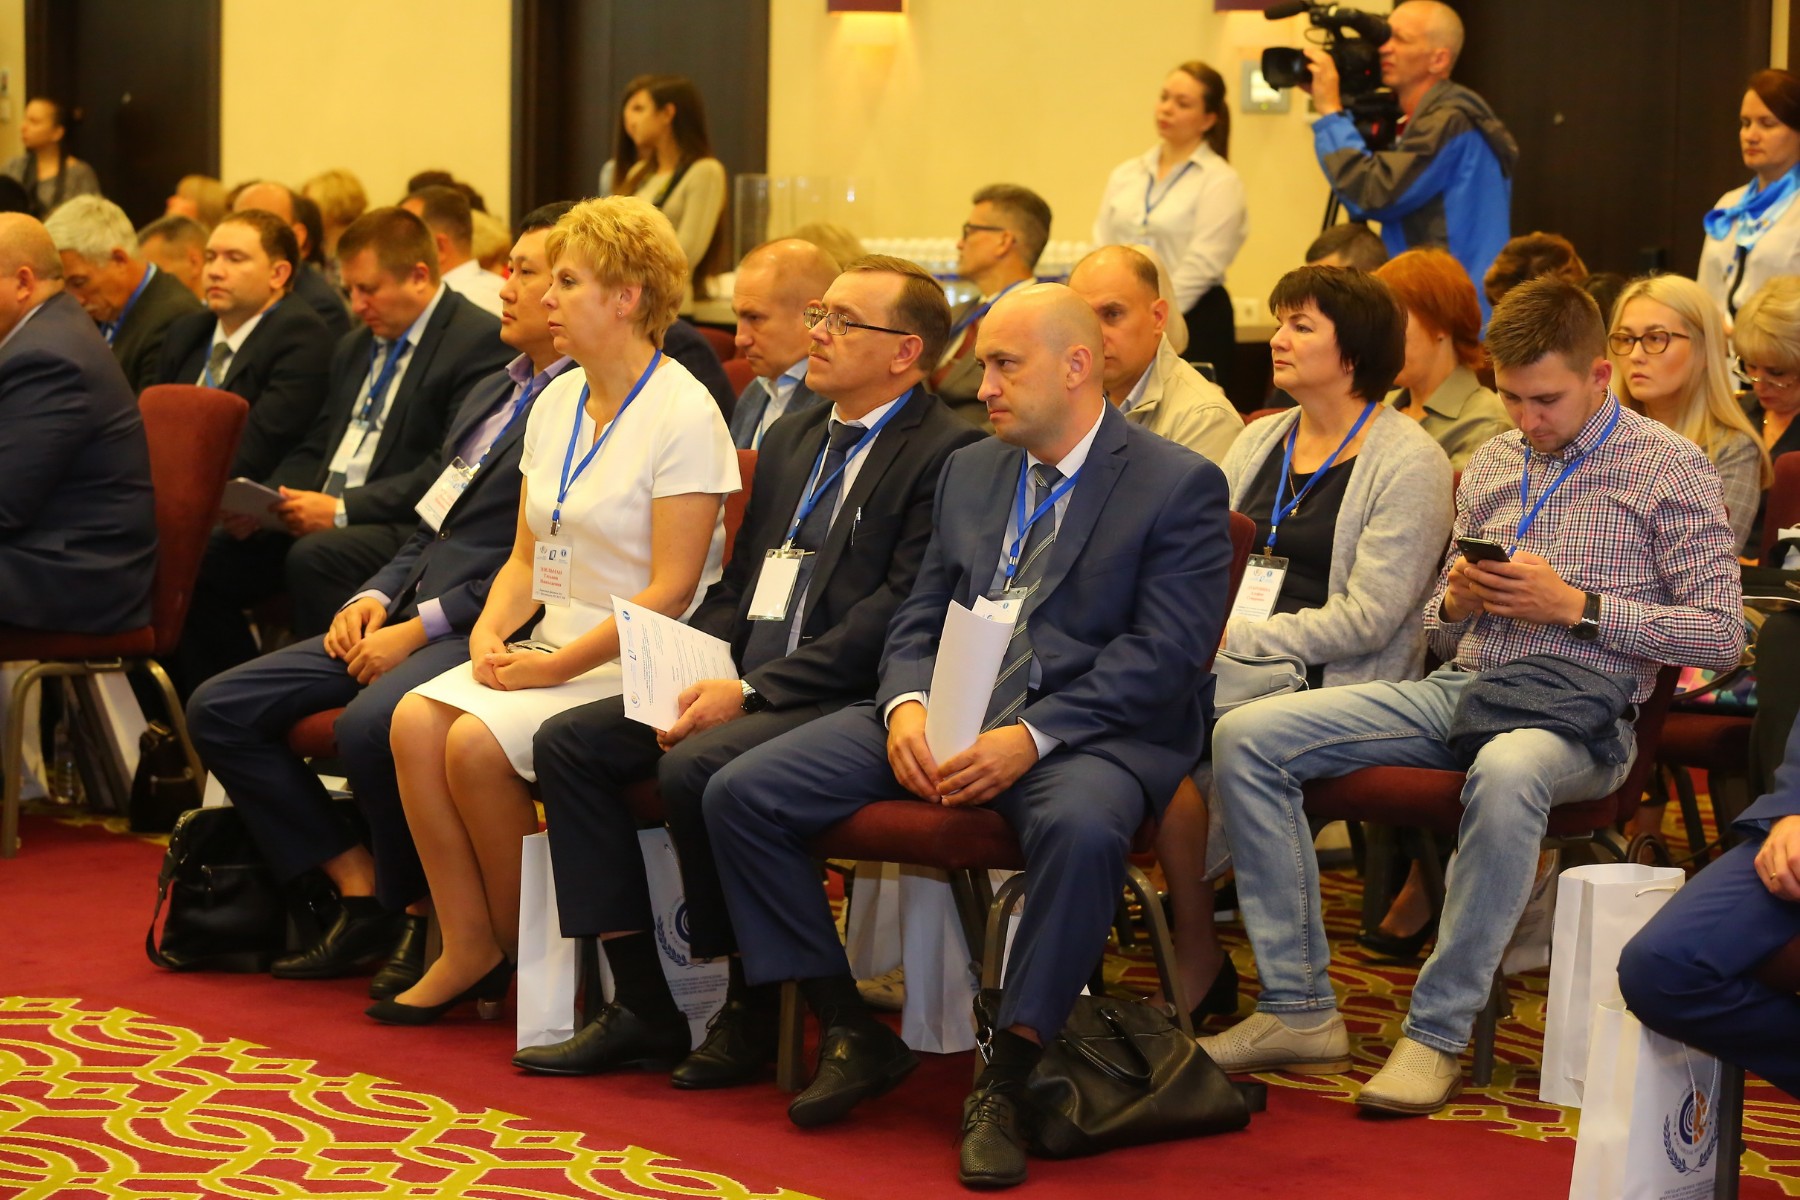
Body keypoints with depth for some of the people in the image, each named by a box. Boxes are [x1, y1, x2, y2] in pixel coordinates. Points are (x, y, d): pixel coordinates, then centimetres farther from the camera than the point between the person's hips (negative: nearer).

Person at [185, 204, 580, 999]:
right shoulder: (489, 394, 23)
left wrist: (423, 626, -17)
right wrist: (374, 598, 6)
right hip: (410, 615, 10)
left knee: (371, 724, -37)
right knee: (220, 709, -2)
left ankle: (422, 914, -10)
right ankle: (362, 889, 1)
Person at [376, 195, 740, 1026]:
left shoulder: (685, 414, -12)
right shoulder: (557, 403, 12)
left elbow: (670, 590, -16)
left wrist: (560, 664, -18)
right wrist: (491, 631, -3)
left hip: (633, 663, -7)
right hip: (551, 648, 7)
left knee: (477, 741, -26)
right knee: (415, 720, -17)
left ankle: (523, 954, -5)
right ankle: (468, 949, -10)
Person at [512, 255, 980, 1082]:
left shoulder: (947, 452, -8)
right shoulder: (792, 438, 20)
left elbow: (896, 612, -17)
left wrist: (751, 691, -18)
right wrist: (697, 670, 1)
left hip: (850, 698, -9)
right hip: (746, 685, 9)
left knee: (696, 766, -32)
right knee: (567, 741, -6)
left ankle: (754, 1007, -12)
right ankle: (641, 1006, -5)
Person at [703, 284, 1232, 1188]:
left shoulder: (1180, 486, -3)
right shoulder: (968, 472, 18)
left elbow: (1163, 656, -12)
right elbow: (917, 623, 16)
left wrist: (1030, 737, -23)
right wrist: (905, 707, -8)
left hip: (1088, 731, -6)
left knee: (1082, 828, -42)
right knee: (740, 794, -10)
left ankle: (1003, 1083, -26)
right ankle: (851, 1035, 1)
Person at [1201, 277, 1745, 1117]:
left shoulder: (1668, 471, 1)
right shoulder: (1491, 466, 19)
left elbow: (1720, 635, -6)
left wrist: (1575, 605, -12)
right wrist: (1455, 602, -1)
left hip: (1578, 708, -6)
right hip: (1461, 687, 6)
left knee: (1506, 774, -44)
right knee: (1246, 738, -13)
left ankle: (1438, 1032, -30)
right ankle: (1298, 1010, -13)